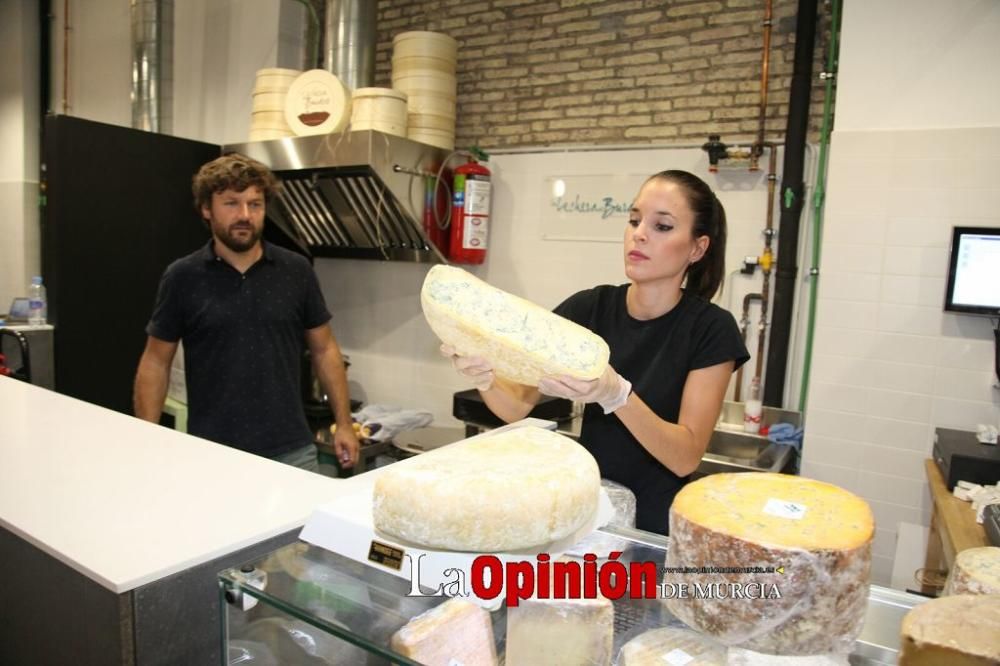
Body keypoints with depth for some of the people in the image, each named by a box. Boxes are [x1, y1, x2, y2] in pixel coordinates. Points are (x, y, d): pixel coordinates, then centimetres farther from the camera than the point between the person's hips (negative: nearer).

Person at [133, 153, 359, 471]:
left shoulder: (296, 271, -1)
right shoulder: (182, 277, -3)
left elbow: (324, 349, 6)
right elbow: (156, 362, 3)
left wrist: (343, 423, 2)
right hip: (212, 452, -1)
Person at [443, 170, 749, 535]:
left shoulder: (711, 329, -11)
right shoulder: (590, 307, -4)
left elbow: (686, 456, -16)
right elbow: (517, 406, -7)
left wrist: (614, 394, -32)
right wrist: (485, 377, -28)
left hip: (656, 529, -1)